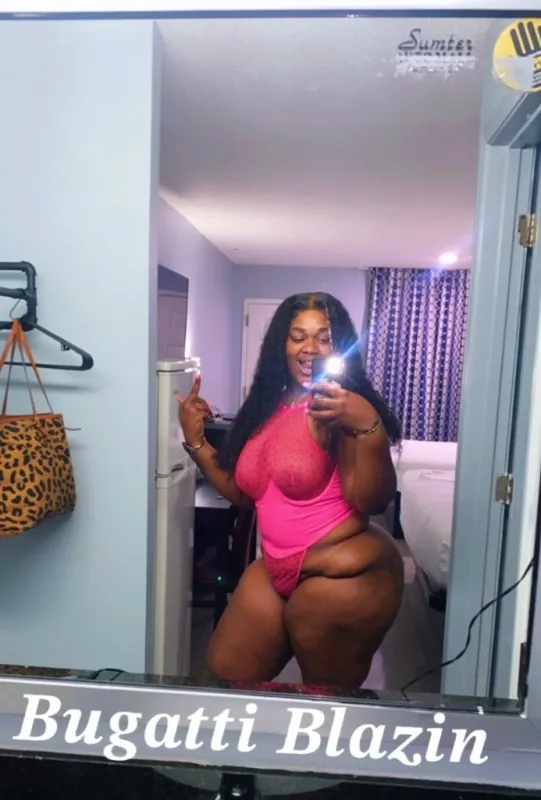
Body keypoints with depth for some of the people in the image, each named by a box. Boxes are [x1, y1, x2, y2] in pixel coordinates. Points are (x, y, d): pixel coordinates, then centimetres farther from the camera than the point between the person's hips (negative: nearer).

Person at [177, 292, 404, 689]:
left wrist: (369, 426, -38)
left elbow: (373, 501, -24)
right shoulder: (267, 407, 5)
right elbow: (244, 493, 12)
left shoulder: (340, 409, -16)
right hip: (277, 571, 8)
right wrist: (196, 441, 6)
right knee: (225, 674, 19)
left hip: (344, 577, -7)